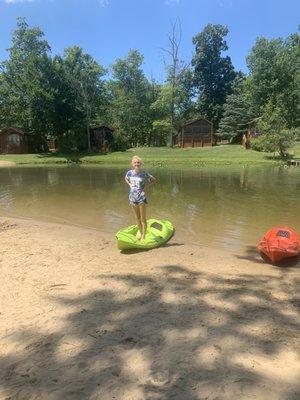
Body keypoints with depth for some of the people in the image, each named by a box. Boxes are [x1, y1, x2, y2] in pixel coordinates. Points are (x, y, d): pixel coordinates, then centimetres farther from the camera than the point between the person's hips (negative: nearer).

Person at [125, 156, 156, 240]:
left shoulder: (144, 174, -7)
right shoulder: (130, 172, 2)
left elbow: (154, 180, 4)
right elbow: (126, 178, 24)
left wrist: (145, 184, -3)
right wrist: (130, 185, 8)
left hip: (141, 197, -4)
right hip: (132, 197, 4)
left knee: (143, 218, 1)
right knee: (137, 217, 17)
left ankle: (143, 236, 10)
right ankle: (140, 232, 36)